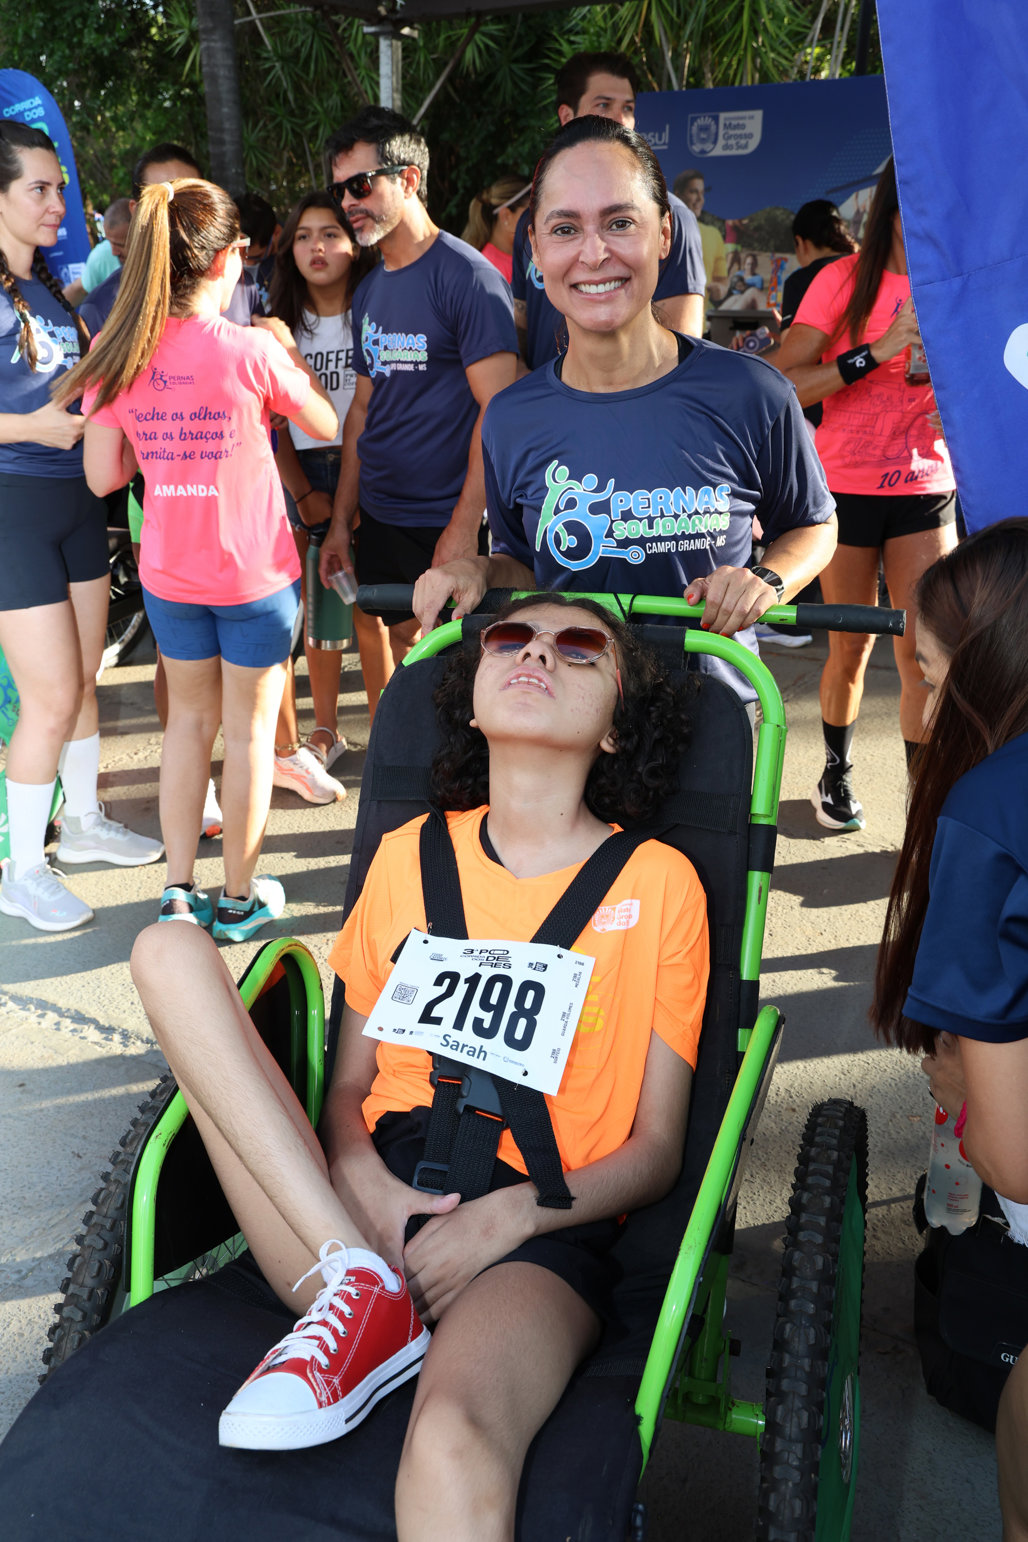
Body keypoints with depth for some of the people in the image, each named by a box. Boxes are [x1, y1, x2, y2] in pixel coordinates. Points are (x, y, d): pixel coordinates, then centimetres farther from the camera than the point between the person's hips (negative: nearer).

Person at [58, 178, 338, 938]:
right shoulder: (252, 348, -16)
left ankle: (179, 893, 23)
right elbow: (328, 425, -1)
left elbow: (103, 476, -1)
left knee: (189, 717, 19)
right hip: (255, 571, -4)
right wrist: (287, 346, 12)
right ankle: (240, 899, 22)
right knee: (250, 728, 10)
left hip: (169, 574, 4)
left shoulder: (118, 356, -5)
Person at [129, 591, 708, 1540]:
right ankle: (356, 1283, -16)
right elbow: (349, 1081, 16)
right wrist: (357, 1178, -7)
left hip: (538, 1235, -5)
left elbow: (656, 1151, 6)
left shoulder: (657, 881, 6)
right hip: (371, 1204, 6)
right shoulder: (409, 856, 15)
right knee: (170, 953, -13)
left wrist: (510, 1214, -11)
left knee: (452, 1446, -41)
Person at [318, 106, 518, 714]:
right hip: (380, 518, 7)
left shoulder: (468, 276, -11)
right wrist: (342, 520, 14)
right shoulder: (370, 289, 13)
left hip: (448, 525, -7)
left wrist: (464, 526, -20)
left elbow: (499, 409, -16)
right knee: (388, 645, 14)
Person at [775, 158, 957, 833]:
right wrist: (876, 352, -24)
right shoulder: (846, 280, -5)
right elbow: (786, 384, -14)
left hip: (925, 491, 2)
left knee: (923, 650, -4)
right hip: (847, 486, -2)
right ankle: (836, 775, 29)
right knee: (852, 647, 7)